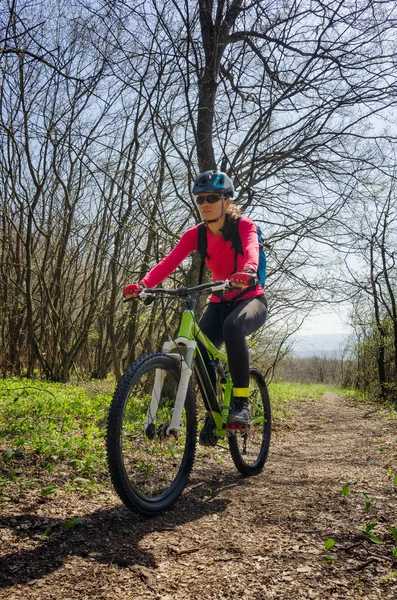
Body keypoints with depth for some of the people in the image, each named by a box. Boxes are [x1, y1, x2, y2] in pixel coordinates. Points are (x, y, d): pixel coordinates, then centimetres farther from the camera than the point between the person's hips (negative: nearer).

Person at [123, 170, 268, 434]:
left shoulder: (244, 226, -13)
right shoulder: (196, 234, -4)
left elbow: (251, 250, -36)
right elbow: (169, 261, -18)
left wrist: (248, 272, -60)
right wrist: (142, 285, -36)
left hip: (251, 300, -4)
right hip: (219, 303, 4)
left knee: (233, 327, -38)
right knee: (199, 348, -22)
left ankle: (241, 403, -27)